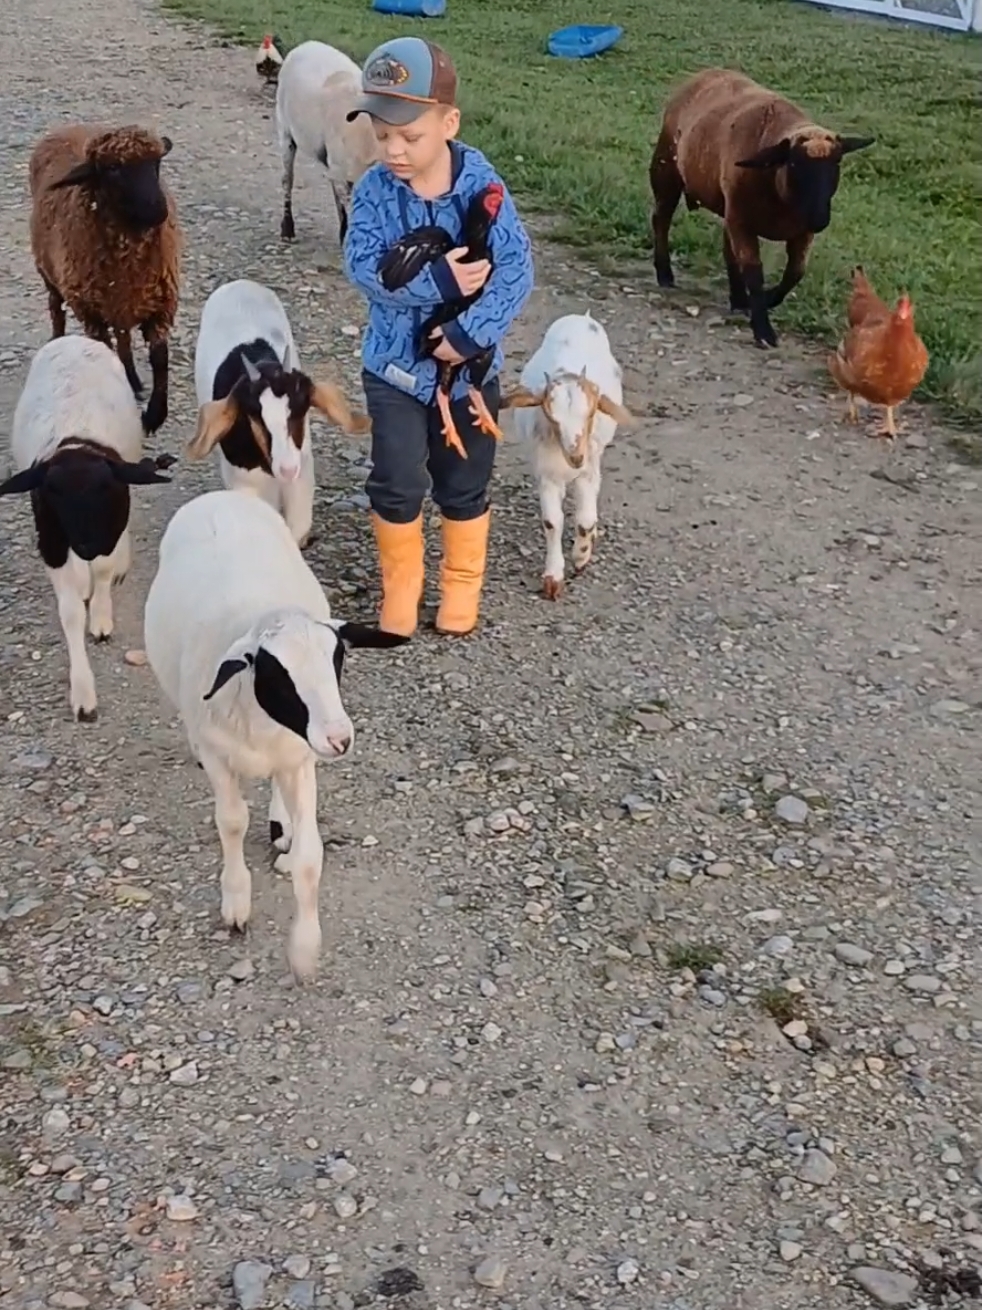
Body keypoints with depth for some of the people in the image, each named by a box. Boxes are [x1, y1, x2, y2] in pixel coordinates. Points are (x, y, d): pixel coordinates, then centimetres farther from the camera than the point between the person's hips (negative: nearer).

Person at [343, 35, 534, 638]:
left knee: (464, 486, 13)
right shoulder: (374, 190, -11)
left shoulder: (481, 186, -14)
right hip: (395, 366, 0)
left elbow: (516, 267, -19)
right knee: (397, 485, 0)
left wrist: (470, 333, -28)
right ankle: (401, 582, 26)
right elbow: (363, 264, -21)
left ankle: (462, 583, 36)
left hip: (469, 367, 0)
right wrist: (437, 280, -29)